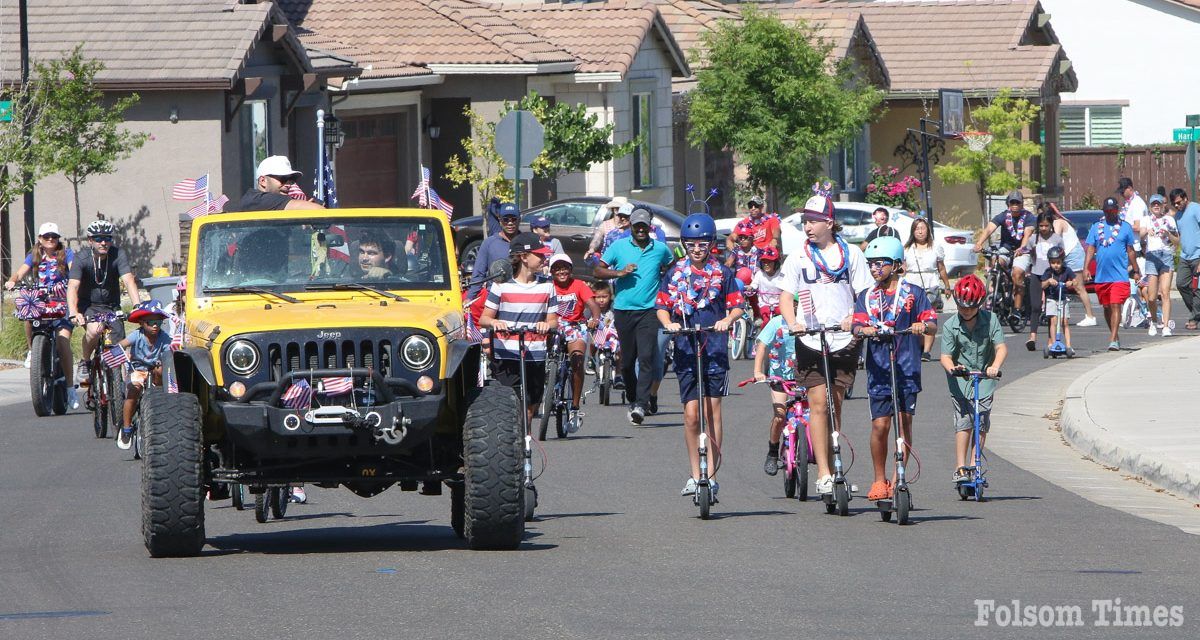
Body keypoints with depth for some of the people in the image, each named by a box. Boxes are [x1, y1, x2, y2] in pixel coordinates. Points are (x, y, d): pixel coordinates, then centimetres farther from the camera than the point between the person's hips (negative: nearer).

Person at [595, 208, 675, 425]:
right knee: (627, 360, 8)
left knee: (646, 358, -14)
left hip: (649, 310, -1)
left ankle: (641, 404, -19)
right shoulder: (619, 246, 3)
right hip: (624, 309, 1)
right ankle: (632, 399, 27)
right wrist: (619, 272, -13)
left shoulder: (660, 249, 5)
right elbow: (597, 271, 3)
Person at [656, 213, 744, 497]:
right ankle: (695, 475, 7)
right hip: (686, 349, 1)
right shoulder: (676, 273, 9)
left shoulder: (722, 273, 6)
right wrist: (668, 323, -12)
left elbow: (737, 306, 6)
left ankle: (710, 475, -5)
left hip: (715, 348, -1)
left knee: (712, 410, -6)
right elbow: (662, 306, 9)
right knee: (691, 414, -2)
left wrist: (727, 320, -15)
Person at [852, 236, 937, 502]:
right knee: (880, 425, -3)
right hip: (878, 368, 1)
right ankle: (879, 480, 10)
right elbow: (857, 327, 0)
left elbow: (932, 325, -1)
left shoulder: (913, 293, 4)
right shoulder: (866, 297, 12)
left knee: (904, 421, -2)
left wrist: (923, 326, -24)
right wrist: (864, 330, -23)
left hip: (907, 367, -1)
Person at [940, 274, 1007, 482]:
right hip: (960, 380, -1)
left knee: (982, 423, -3)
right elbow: (946, 356, -11)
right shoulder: (951, 326, -7)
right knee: (963, 422, -9)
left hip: (984, 378, 1)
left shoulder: (990, 320, -7)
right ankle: (961, 468, -7)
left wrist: (995, 366, -34)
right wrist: (952, 368, -34)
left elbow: (1001, 348, -14)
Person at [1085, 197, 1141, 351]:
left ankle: (1113, 340, -18)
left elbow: (1130, 251, 9)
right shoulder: (1096, 228, 10)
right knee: (1107, 308, 13)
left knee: (1115, 306, -13)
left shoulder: (1125, 227, 5)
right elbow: (1090, 249, 7)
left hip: (1119, 275, -3)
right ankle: (1114, 336, 28)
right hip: (1101, 275, 3)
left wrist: (1136, 271, 10)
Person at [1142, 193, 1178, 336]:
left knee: (1165, 292, -12)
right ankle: (1154, 322, 22)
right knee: (1151, 297, -3)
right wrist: (1146, 232, -29)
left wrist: (1168, 234, -7)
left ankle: (1166, 326, -15)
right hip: (1151, 257, 0)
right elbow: (1140, 236, -7)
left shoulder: (1169, 220, 14)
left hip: (1167, 256, 0)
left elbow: (1177, 241, 12)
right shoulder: (1146, 220, 11)